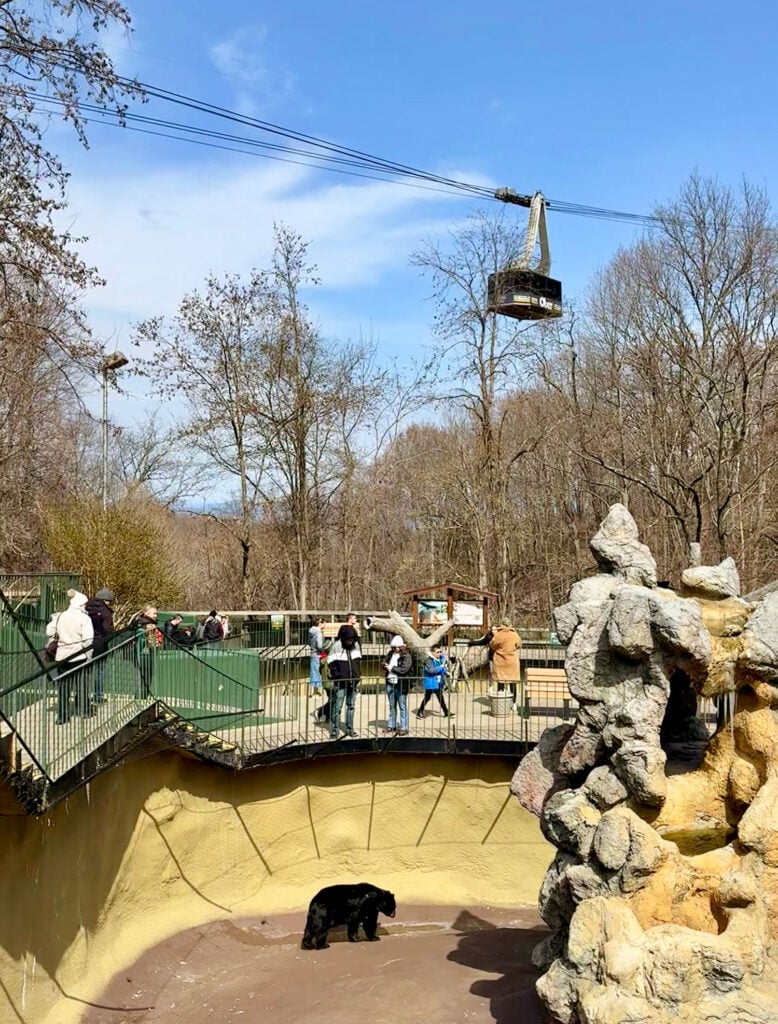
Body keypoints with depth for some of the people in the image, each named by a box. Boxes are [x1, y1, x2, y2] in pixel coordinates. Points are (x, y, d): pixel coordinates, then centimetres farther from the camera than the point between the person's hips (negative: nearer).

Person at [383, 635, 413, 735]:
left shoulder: (406, 656, -11)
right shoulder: (390, 654, 10)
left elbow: (403, 670, -20)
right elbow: (385, 665, 16)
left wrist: (392, 668, -12)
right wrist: (386, 666, -8)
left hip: (401, 685, -6)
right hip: (390, 684, 6)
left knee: (402, 707, 0)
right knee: (392, 706, 16)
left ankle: (404, 728, 4)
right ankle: (391, 726, 25)